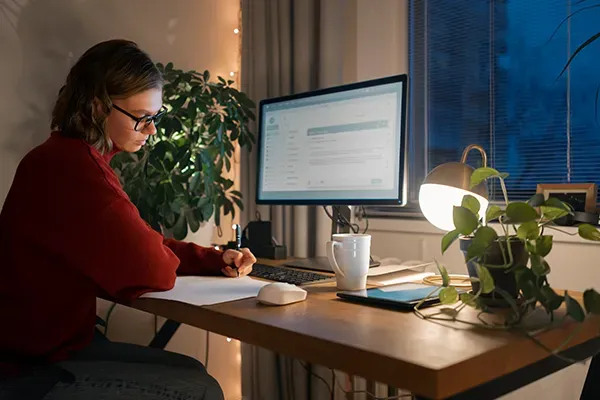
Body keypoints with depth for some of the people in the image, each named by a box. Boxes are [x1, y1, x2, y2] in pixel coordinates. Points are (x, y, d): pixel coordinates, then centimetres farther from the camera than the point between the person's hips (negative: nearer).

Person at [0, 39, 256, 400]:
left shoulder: (79, 158, 8)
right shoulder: (72, 167, -26)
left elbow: (143, 242, 13)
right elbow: (153, 270, -25)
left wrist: (217, 260, 2)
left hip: (53, 343, 10)